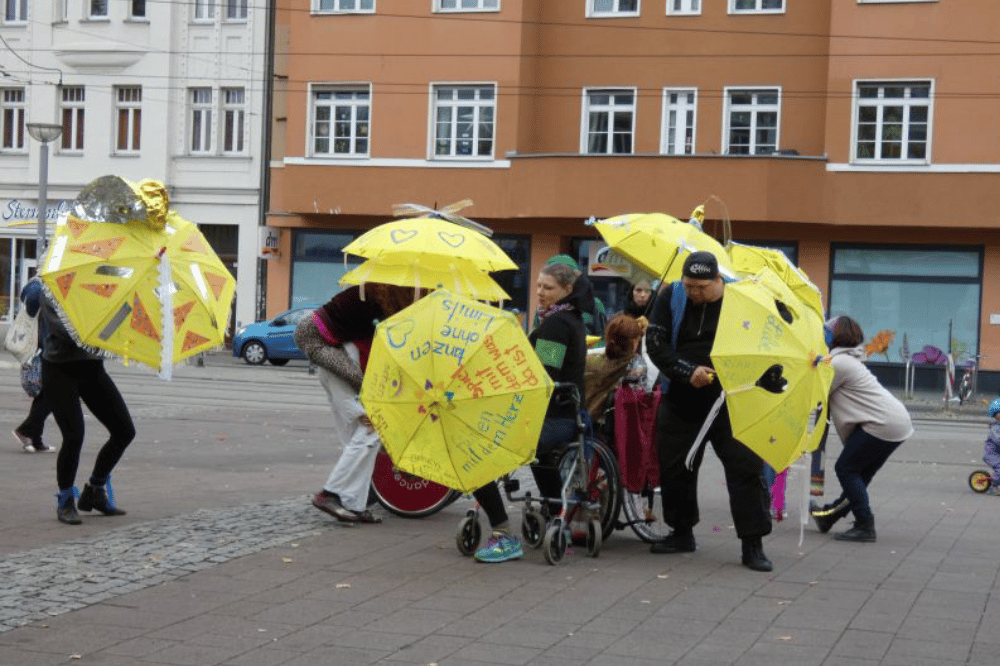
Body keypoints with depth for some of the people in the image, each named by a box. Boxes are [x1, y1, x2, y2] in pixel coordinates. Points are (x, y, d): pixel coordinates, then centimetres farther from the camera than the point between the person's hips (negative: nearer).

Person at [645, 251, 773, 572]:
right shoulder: (671, 297, 0)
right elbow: (655, 342, -4)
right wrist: (688, 372, -17)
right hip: (681, 403, 3)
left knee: (747, 468, -7)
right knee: (675, 469, 10)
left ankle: (753, 545, 0)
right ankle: (682, 533, 30)